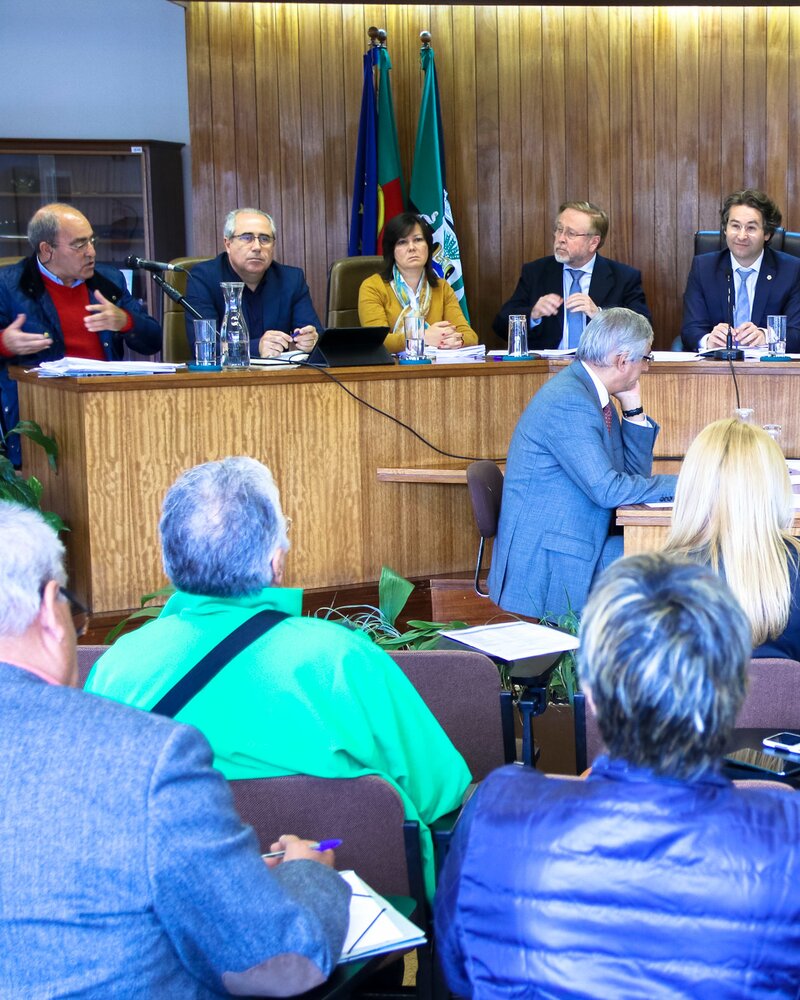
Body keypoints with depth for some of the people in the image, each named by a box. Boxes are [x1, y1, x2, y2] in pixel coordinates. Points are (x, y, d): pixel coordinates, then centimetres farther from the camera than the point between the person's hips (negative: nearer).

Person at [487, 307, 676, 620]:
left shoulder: (594, 394, 10)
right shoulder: (568, 401, -20)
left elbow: (635, 474, 15)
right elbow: (608, 489, -24)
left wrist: (633, 409, 5)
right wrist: (684, 483, -14)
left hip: (576, 543, 9)